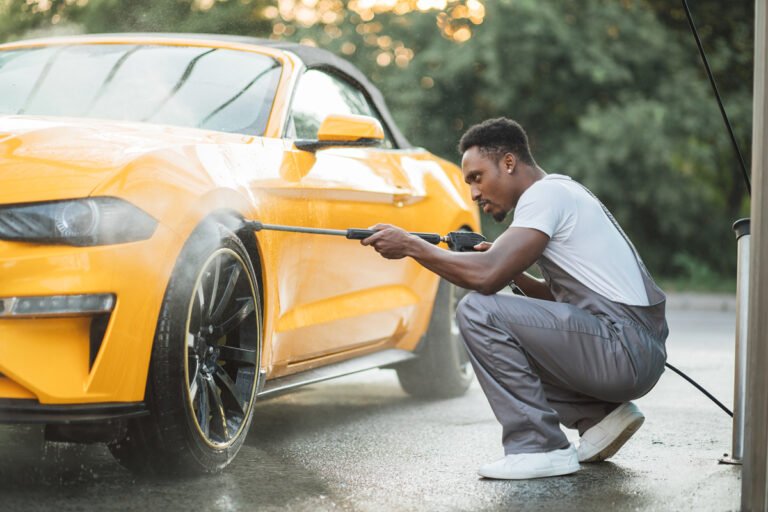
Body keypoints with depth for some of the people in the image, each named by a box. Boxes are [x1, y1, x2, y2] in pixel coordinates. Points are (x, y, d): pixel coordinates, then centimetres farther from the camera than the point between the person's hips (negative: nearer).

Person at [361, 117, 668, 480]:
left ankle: (538, 448, -11)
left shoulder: (545, 194, -10)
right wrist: (513, 273, 11)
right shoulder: (562, 192, 21)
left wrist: (411, 245, -9)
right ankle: (601, 415, 11)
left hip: (626, 349, -10)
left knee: (479, 311, -15)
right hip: (637, 354, 10)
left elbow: (487, 276, -21)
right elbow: (559, 297, 27)